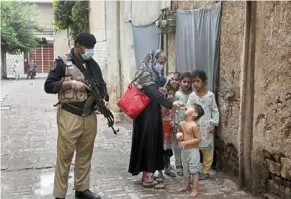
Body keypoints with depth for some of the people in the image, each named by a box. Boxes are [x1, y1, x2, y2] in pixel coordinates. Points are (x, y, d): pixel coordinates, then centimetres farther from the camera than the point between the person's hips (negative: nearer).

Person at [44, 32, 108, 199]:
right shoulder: (63, 62, -3)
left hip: (90, 115, 5)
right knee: (65, 155, -1)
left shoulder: (93, 64, 13)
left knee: (85, 154, 12)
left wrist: (104, 99, 1)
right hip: (70, 115, -5)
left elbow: (102, 85, 20)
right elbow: (48, 86, -6)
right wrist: (71, 83, -16)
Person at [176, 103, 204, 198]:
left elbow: (198, 139, -19)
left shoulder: (194, 125, -20)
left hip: (193, 150, -8)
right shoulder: (181, 124, 1)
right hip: (184, 150, 8)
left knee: (194, 170, 0)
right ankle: (187, 185, 34)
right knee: (185, 168, 19)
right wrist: (179, 136, -4)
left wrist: (186, 142, -21)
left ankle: (195, 189, 8)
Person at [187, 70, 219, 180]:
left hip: (206, 126, -1)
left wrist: (214, 124, -5)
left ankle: (206, 171, 18)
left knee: (207, 150, 6)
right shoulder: (192, 96, 1)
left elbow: (215, 110, 2)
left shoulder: (210, 95, -1)